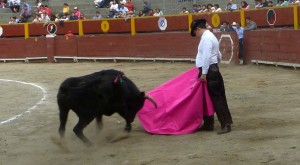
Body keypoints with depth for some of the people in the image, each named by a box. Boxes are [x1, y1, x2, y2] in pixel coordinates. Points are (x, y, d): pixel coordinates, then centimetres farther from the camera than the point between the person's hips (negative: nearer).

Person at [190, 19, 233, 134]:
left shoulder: (206, 38, -14)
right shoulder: (210, 36, 19)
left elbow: (206, 56, -22)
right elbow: (219, 56, 24)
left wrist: (204, 73, -23)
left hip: (209, 72, -11)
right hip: (212, 69, 11)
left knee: (216, 98, -9)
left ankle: (225, 124, -8)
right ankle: (208, 124, 21)